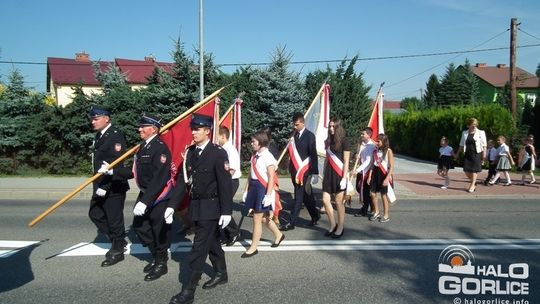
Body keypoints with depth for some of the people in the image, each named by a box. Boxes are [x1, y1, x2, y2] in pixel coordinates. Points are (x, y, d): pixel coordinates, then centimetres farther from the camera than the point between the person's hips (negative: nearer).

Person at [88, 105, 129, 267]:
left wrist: (105, 186, -24)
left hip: (113, 187, -10)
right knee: (95, 214, 17)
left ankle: (117, 251, 18)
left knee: (114, 219, 1)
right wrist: (97, 185, 16)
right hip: (100, 186, 10)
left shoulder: (116, 135, -16)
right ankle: (117, 240, 31)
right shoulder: (99, 135, 12)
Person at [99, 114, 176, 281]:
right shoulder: (143, 147, 11)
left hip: (159, 198, -9)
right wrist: (112, 171, 4)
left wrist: (145, 201, -28)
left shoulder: (160, 148, -19)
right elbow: (135, 172, 13)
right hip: (145, 194, 10)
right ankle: (156, 256, 35)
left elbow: (159, 179, -26)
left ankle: (161, 263, 24)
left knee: (160, 231, 4)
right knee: (139, 226, 16)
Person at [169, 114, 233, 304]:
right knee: (211, 242, 20)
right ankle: (221, 274, 38)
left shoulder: (218, 153, -14)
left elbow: (225, 184, -16)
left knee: (199, 247, -3)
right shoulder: (190, 152, 5)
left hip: (211, 208, -7)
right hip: (196, 206, 7)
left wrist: (226, 211, -18)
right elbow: (182, 179, 8)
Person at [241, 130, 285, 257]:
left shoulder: (268, 156, -14)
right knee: (263, 216, 17)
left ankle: (253, 247, 12)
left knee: (257, 218, 0)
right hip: (254, 187, 8)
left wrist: (268, 195, -20)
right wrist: (247, 190, 15)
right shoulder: (254, 156, 9)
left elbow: (271, 178, -17)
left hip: (263, 188, -8)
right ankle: (278, 234, 38)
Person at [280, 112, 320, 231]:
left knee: (299, 197, -4)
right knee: (306, 195, 16)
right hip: (295, 171, 6)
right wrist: (291, 168, 9)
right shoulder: (294, 135, 10)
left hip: (304, 172, -6)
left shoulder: (309, 135, -6)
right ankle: (315, 215, 32)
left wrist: (314, 173, -11)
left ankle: (292, 222, -3)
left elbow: (313, 155, -9)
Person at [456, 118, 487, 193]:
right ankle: (473, 182, 21)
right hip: (467, 153, 3)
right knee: (466, 170, -1)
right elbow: (461, 144, 16)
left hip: (476, 153, -3)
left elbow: (484, 145, -1)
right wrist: (458, 153, 15)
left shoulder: (481, 133, 0)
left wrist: (484, 154, -8)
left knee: (474, 170, -1)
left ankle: (472, 185, 10)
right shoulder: (464, 133, 10)